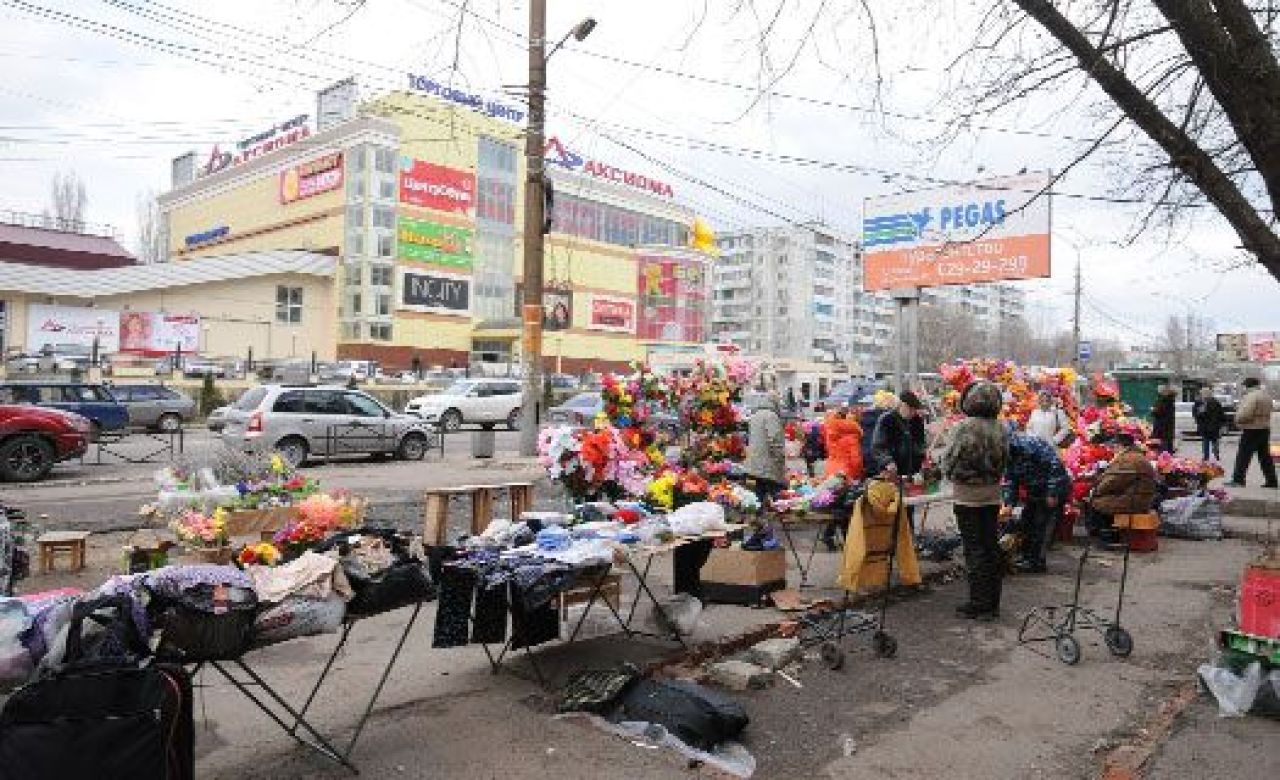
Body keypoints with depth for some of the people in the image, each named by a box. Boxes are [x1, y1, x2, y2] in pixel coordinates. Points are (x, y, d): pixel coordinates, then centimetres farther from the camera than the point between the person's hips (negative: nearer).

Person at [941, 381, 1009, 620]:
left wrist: (952, 475, 8)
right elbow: (1005, 460, 7)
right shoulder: (1000, 428, -1)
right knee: (991, 546, 13)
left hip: (968, 496, -5)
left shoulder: (963, 427, -17)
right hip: (992, 495, 5)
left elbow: (949, 461, -12)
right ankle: (992, 603, 22)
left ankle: (979, 604, 7)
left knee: (974, 549, 2)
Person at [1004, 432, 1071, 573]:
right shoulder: (1009, 455, 0)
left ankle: (1037, 562, 2)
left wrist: (1052, 494, -26)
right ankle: (1027, 556, 26)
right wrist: (1009, 504, -8)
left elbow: (1055, 465, -29)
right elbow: (1010, 481, 4)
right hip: (1034, 491, 9)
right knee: (1027, 520, 13)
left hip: (1055, 489, -9)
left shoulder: (1028, 443, -28)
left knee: (1042, 525, -6)